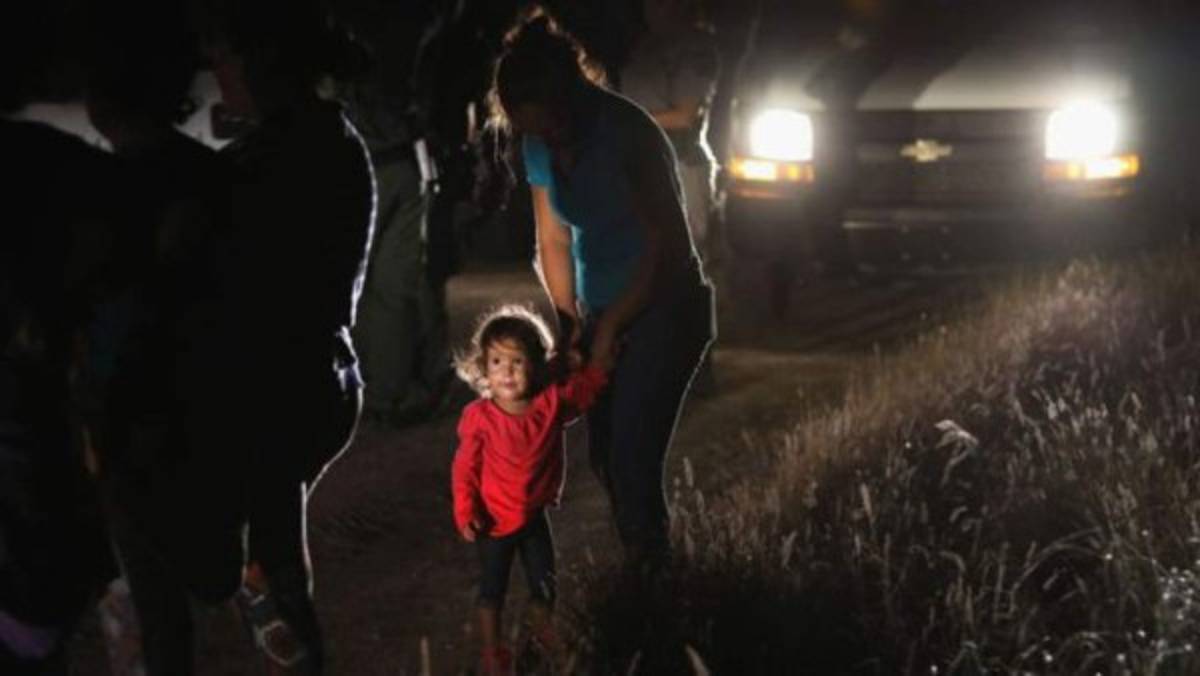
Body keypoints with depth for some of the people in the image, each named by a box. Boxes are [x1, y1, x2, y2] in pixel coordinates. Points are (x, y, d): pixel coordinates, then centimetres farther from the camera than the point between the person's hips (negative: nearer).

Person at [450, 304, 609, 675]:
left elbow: (585, 386, 5)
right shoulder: (479, 416, -24)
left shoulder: (552, 402, -15)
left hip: (535, 515, 4)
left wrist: (605, 357, -7)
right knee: (493, 588, 12)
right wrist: (465, 512, -22)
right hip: (495, 520, -4)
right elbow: (465, 467, -16)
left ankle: (542, 629, 49)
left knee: (544, 582, 20)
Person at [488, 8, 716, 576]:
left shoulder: (627, 134, -21)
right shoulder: (540, 147, 0)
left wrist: (610, 325, -13)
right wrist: (568, 321, 0)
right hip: (605, 315, 7)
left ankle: (649, 572, -5)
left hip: (664, 309, -7)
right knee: (604, 454, 7)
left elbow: (667, 244, -18)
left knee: (632, 457, -15)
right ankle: (640, 563, 23)